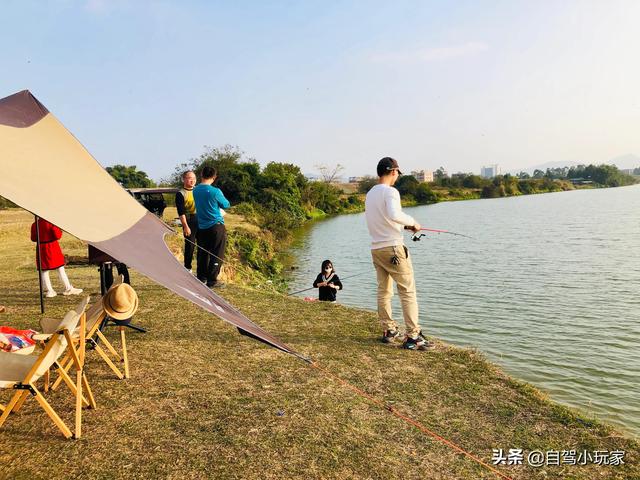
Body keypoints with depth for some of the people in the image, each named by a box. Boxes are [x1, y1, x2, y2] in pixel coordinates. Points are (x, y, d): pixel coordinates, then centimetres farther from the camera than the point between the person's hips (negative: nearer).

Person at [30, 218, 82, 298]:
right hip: (52, 248, -3)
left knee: (44, 270, 10)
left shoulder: (34, 225, 0)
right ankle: (68, 289, 10)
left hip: (41, 249, 4)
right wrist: (60, 230, 5)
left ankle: (49, 291, 11)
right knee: (60, 268, 6)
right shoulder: (51, 223, -14)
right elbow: (57, 236, -14)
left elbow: (33, 238, 6)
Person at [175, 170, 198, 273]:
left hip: (200, 219, 6)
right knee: (190, 245, -1)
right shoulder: (180, 194, -8)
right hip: (189, 220, -6)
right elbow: (181, 212, -13)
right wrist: (185, 226, -18)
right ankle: (187, 268, 11)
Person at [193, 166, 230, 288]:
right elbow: (226, 205, -2)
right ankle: (212, 281, 1)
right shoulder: (215, 191, -16)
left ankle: (201, 278, 22)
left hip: (201, 227, 6)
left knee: (202, 253, 15)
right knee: (217, 255, 1)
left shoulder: (195, 190, 2)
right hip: (216, 226, -6)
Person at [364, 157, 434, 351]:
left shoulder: (370, 194, 13)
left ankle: (388, 331, 20)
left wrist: (404, 225, 18)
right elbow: (394, 214, -30)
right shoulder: (390, 191, -12)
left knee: (383, 291, 14)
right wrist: (412, 222, -14)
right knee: (408, 291, -3)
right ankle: (413, 336, -3)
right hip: (393, 248, -8)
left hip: (376, 249, 8)